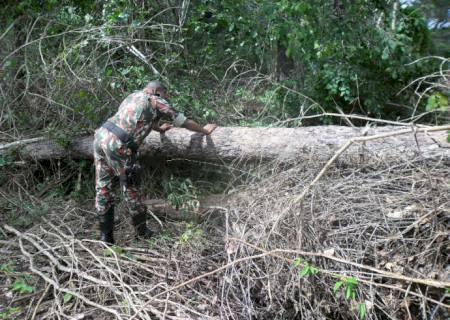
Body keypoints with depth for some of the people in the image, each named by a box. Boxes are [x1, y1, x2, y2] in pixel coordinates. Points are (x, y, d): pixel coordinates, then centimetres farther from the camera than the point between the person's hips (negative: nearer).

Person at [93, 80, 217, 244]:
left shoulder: (134, 96, 26)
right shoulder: (156, 101, 6)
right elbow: (182, 121, 11)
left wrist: (159, 128, 58)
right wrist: (204, 130, 24)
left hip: (100, 135, 8)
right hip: (117, 145, -8)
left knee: (102, 187, 10)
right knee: (130, 188, 6)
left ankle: (106, 235, 16)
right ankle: (142, 230, 22)